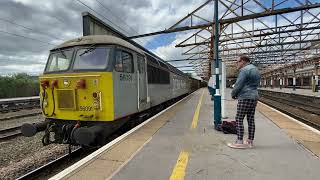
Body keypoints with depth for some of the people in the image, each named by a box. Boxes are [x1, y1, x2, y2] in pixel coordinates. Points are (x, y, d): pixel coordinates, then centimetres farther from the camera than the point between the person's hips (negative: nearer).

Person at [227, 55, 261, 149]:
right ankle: (250, 141, 16)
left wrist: (233, 94, 2)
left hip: (245, 98, -9)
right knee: (251, 119, 10)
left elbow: (238, 85, -16)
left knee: (239, 119, -5)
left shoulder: (244, 70, -12)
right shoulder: (256, 70, 18)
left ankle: (239, 142, -3)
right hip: (254, 97, 9)